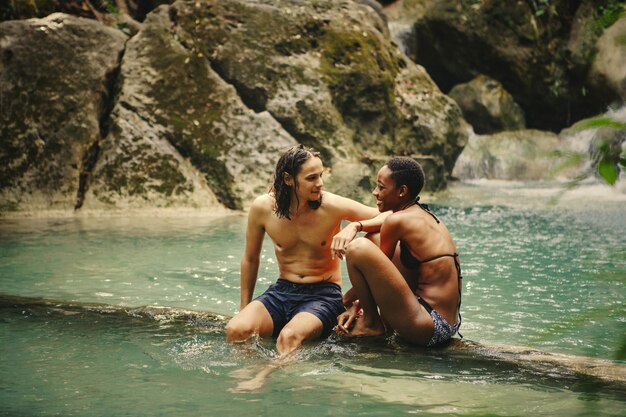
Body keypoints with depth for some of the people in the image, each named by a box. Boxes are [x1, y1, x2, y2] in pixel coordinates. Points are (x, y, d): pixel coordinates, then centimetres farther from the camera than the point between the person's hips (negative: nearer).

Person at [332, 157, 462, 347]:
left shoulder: (399, 220, -12)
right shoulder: (426, 216, 11)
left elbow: (377, 269, 0)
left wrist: (347, 300, 15)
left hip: (426, 331, -10)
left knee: (360, 247, -18)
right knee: (374, 239, 20)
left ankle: (372, 323, 2)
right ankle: (385, 321, 23)